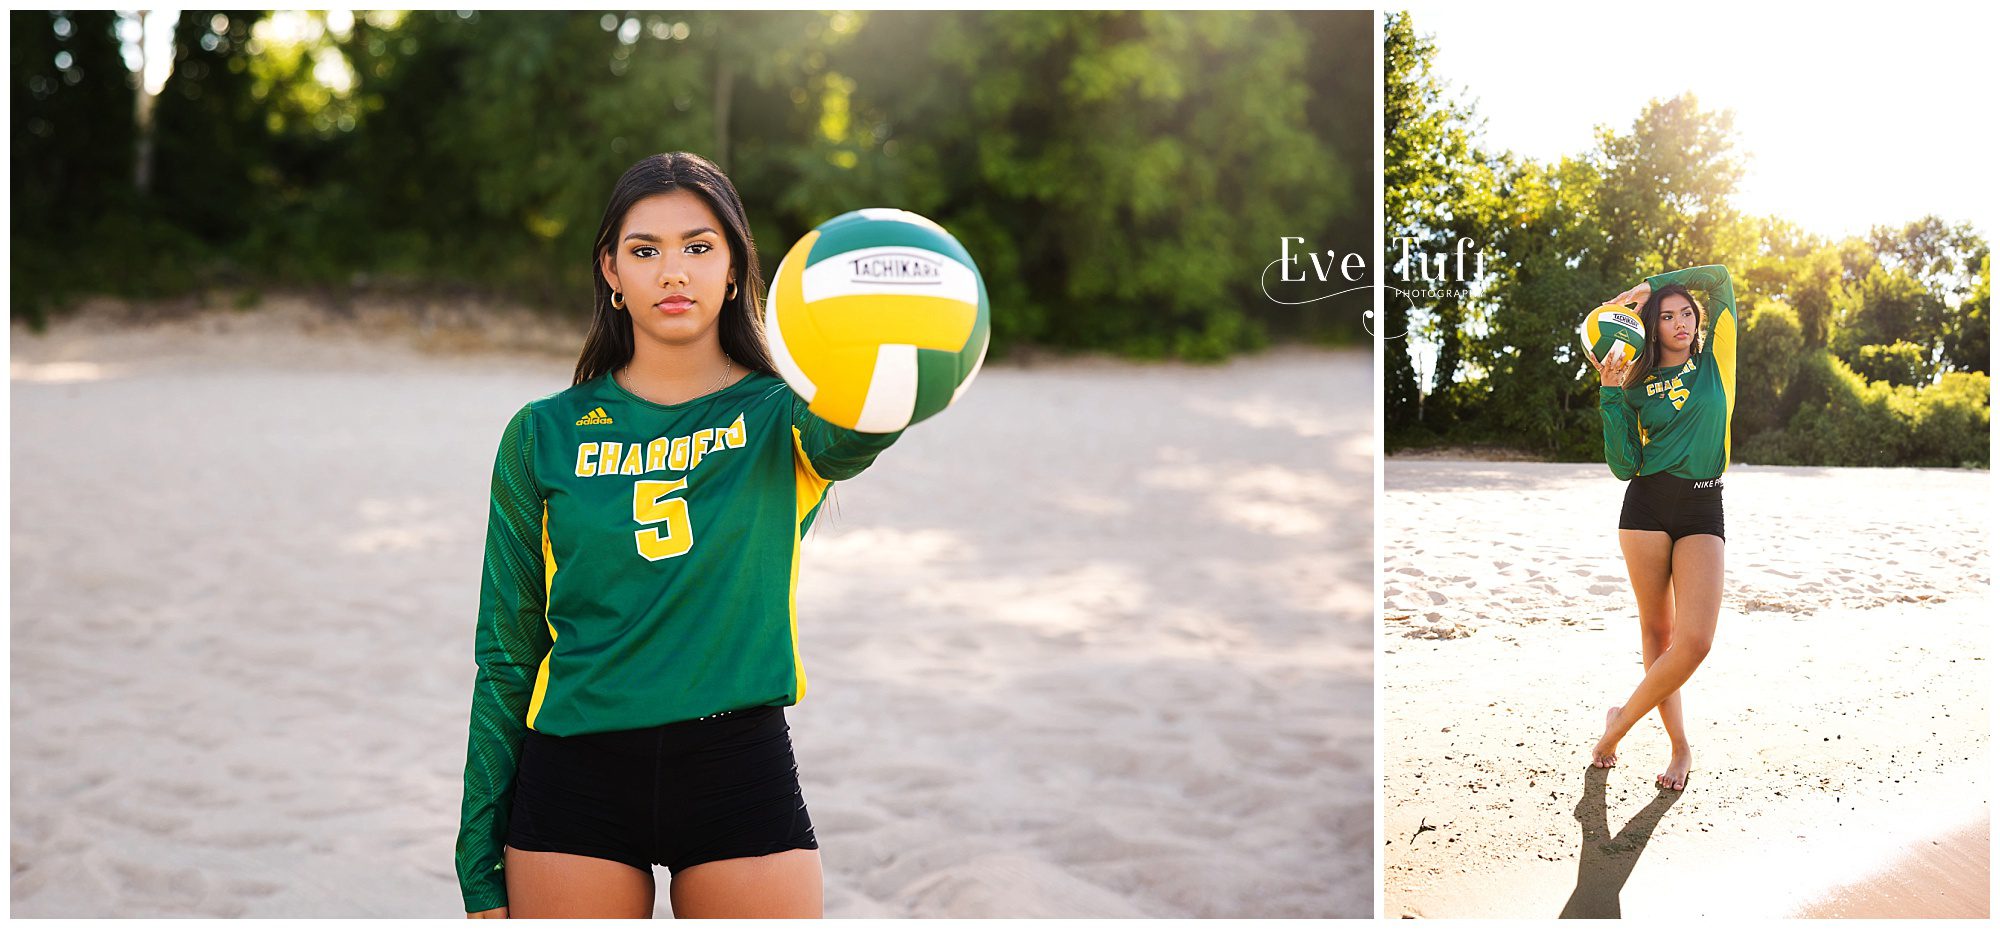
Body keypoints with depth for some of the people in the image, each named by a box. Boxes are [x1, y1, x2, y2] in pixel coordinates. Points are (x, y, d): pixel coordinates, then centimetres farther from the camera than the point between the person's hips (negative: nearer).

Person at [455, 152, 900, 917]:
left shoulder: (781, 419, 1)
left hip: (743, 772, -1)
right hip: (576, 779, 1)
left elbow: (856, 430, -26)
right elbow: (505, 657, 8)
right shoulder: (545, 436, 5)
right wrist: (481, 867, 5)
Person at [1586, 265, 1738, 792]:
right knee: (1656, 631, 3)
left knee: (1695, 642, -14)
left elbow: (1720, 277, 5)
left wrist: (1650, 286, 5)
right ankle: (1680, 747, 15)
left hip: (1703, 510, 0)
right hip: (1648, 505, 0)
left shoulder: (1715, 361, 9)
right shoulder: (1638, 385, 7)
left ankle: (1621, 721, 4)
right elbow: (1624, 466, -2)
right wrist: (1611, 395, -7)